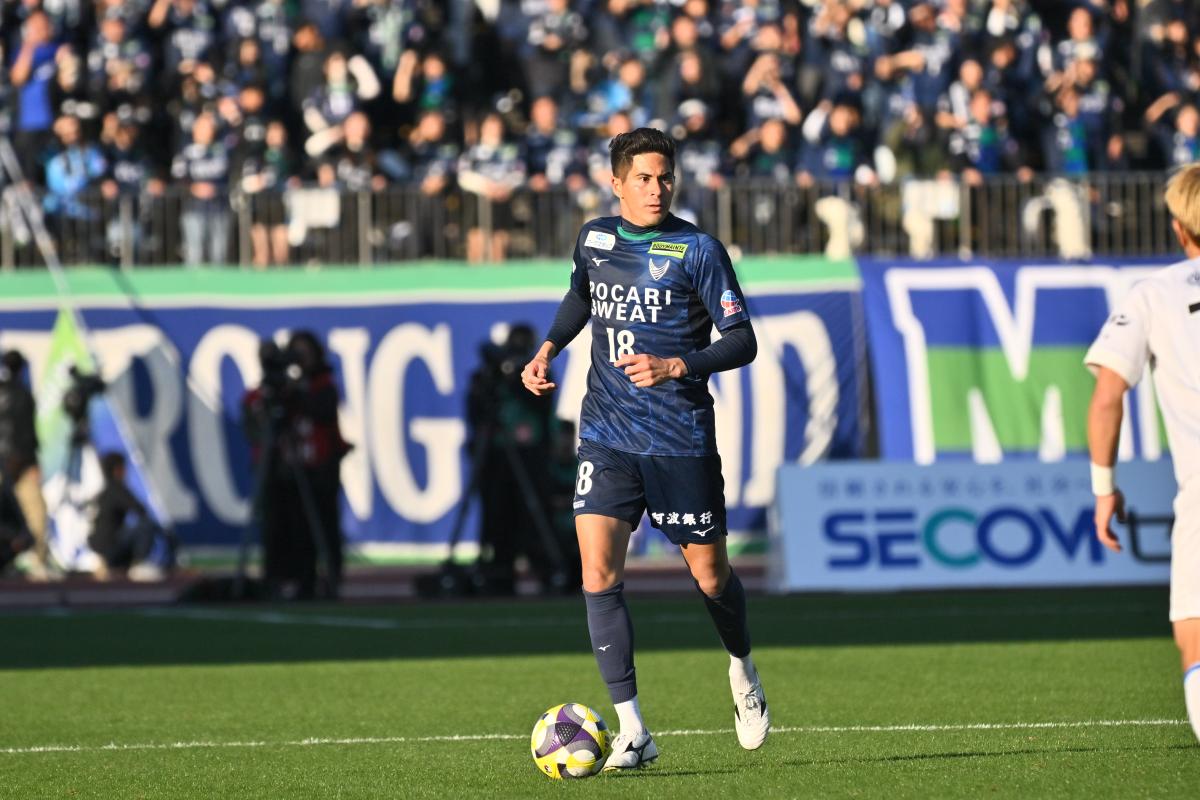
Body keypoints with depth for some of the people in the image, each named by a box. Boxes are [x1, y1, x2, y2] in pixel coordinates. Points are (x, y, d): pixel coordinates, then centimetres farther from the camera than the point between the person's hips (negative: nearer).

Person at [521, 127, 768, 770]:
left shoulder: (697, 250, -8)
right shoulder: (594, 239, 6)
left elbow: (742, 342, -9)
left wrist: (677, 366, -23)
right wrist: (548, 348, 13)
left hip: (682, 439, -3)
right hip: (607, 435, 3)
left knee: (710, 575, 7)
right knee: (598, 572, -13)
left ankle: (742, 670, 41)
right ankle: (632, 731, -12)